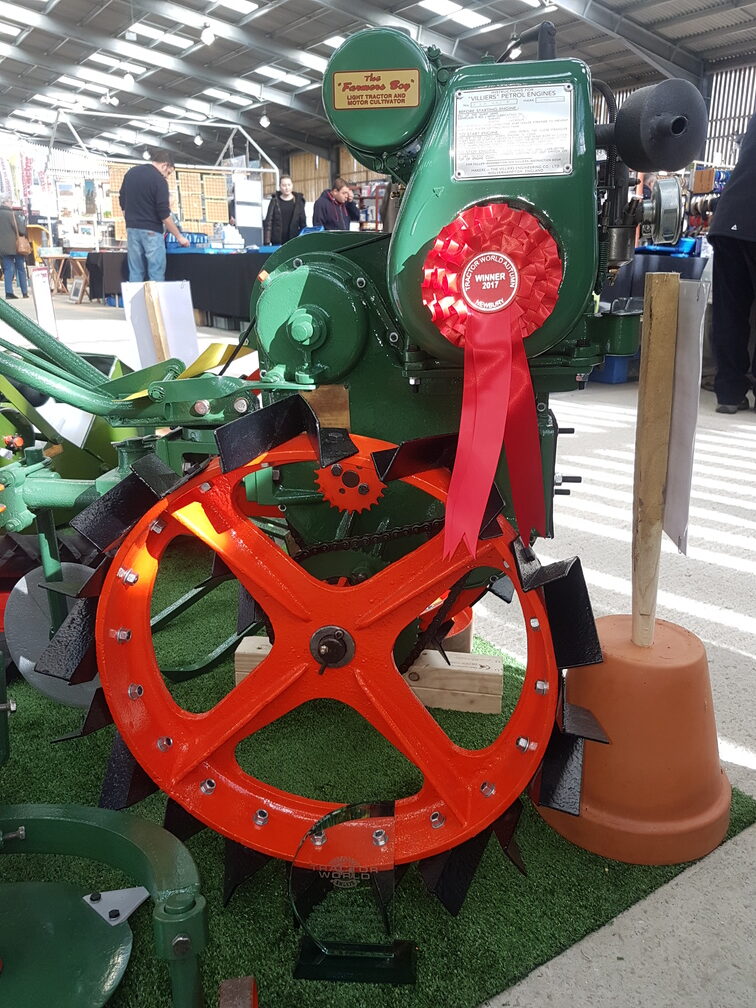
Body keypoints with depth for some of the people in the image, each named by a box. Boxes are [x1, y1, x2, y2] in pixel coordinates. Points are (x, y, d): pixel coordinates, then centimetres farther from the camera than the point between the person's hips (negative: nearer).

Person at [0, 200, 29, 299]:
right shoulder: (12, 214, -10)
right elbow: (21, 229, -11)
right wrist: (25, 235, 7)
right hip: (16, 246, -4)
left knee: (8, 269, 6)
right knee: (21, 269, 5)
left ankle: (9, 292, -3)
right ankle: (25, 292, 6)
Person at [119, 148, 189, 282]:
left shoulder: (131, 172, 11)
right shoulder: (159, 180, -11)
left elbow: (122, 202, 16)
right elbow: (164, 214, -14)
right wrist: (179, 237, -7)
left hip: (132, 229, 7)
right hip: (151, 231, -7)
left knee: (135, 274, 7)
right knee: (156, 275, -4)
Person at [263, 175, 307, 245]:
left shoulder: (298, 201, 8)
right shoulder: (275, 201, 6)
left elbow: (303, 222, 9)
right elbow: (268, 221, 3)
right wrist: (267, 242, -6)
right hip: (277, 242, 0)